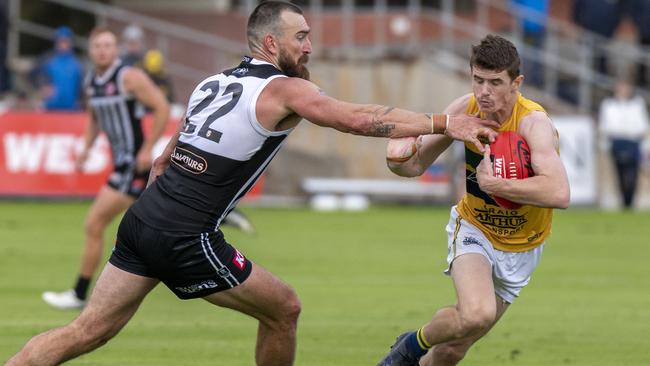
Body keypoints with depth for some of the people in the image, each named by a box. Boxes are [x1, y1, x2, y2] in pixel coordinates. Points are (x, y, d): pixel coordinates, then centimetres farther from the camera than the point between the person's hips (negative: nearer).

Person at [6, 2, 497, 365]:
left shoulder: (213, 83, 17)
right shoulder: (286, 90, -5)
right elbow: (360, 120, -14)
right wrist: (446, 124, -11)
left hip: (141, 222, 7)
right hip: (186, 241, -7)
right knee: (283, 309, 10)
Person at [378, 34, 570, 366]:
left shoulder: (533, 122, -29)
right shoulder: (465, 110, -16)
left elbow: (559, 194, -44)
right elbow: (417, 163, -5)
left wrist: (494, 184, -42)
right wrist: (399, 158, -28)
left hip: (520, 248, -1)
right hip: (474, 230, 1)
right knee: (476, 315, -30)